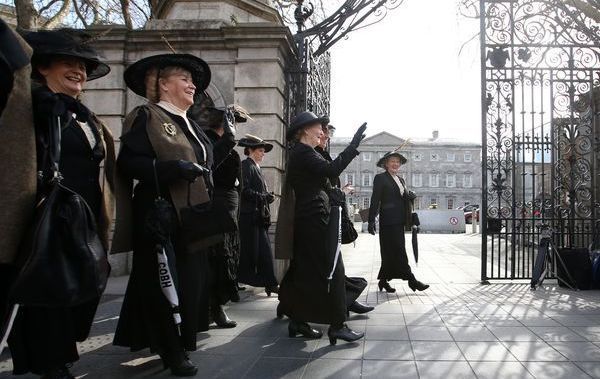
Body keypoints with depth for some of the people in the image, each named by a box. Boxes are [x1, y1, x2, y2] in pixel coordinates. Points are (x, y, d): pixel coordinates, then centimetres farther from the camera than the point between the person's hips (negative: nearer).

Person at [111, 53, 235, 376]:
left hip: (192, 218, 9)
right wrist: (175, 169, -26)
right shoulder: (145, 117, -7)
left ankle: (181, 342, 30)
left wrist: (226, 141, 9)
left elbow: (205, 163, 18)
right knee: (165, 284, 0)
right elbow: (128, 164, -18)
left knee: (190, 281, 14)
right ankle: (172, 352, 13)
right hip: (162, 218, -8)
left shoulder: (189, 124, 18)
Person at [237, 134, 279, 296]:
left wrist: (267, 197, 4)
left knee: (265, 251, 7)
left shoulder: (255, 167, 20)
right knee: (250, 252, -4)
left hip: (259, 217, 9)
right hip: (250, 217, -9)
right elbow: (244, 191, -18)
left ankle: (270, 284, 10)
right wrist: (264, 197, -13)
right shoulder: (246, 166, -8)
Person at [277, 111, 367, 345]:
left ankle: (297, 320, 18)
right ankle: (337, 325, -2)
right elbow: (332, 169, -26)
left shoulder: (298, 153, 19)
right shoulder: (304, 152, -13)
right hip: (315, 218, -10)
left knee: (304, 269, 12)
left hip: (306, 219, 10)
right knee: (332, 269, -6)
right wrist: (354, 146, -23)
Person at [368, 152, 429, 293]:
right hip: (388, 221, -8)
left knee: (391, 252, 10)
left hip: (399, 221, 8)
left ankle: (384, 281, 18)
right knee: (398, 251, -6)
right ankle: (411, 280, -4)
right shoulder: (380, 178, -3)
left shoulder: (401, 180, 20)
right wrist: (371, 221, -15)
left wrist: (411, 196, -6)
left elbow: (407, 198, 18)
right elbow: (375, 200, -9)